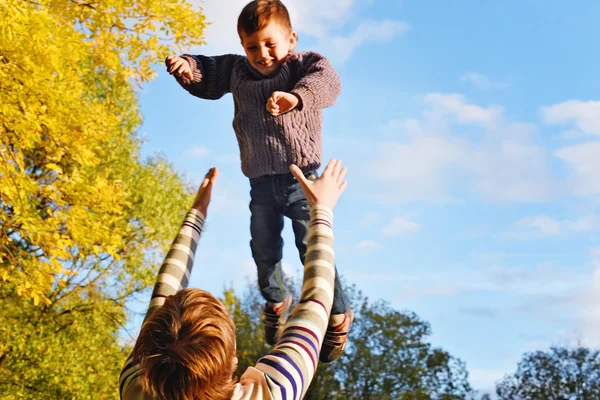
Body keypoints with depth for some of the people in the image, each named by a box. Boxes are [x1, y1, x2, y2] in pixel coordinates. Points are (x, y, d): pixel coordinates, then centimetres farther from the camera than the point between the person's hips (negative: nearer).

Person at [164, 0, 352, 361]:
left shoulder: (306, 64, -8)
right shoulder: (237, 70, 7)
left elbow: (327, 82, -29)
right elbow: (207, 77, 20)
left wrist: (297, 95, -50)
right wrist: (187, 68, -4)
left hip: (302, 178, -5)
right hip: (262, 183, 5)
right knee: (264, 252, 15)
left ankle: (338, 315, 16)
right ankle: (276, 302, 45)